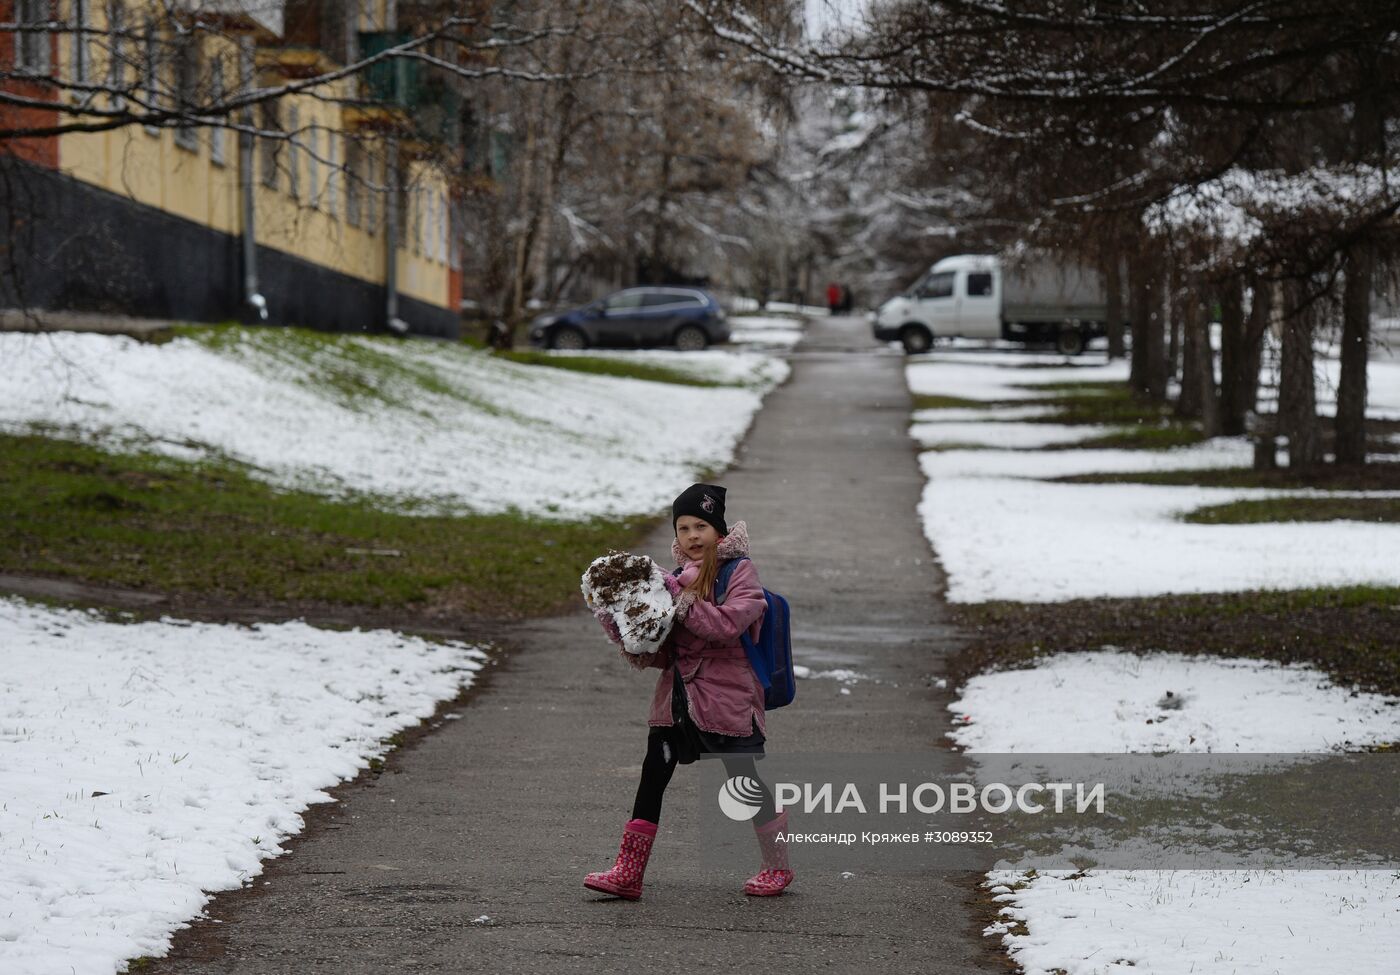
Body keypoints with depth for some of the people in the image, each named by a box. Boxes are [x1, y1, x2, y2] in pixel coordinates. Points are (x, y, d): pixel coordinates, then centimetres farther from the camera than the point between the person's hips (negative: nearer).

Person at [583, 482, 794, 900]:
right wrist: (619, 627, -5)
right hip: (677, 695, 5)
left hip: (726, 697, -5)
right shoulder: (680, 577, 12)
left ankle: (777, 866, 21)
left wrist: (680, 598, -23)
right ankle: (628, 872, -2)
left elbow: (727, 625, -22)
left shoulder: (739, 572, -4)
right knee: (652, 777, -2)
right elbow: (657, 654, 11)